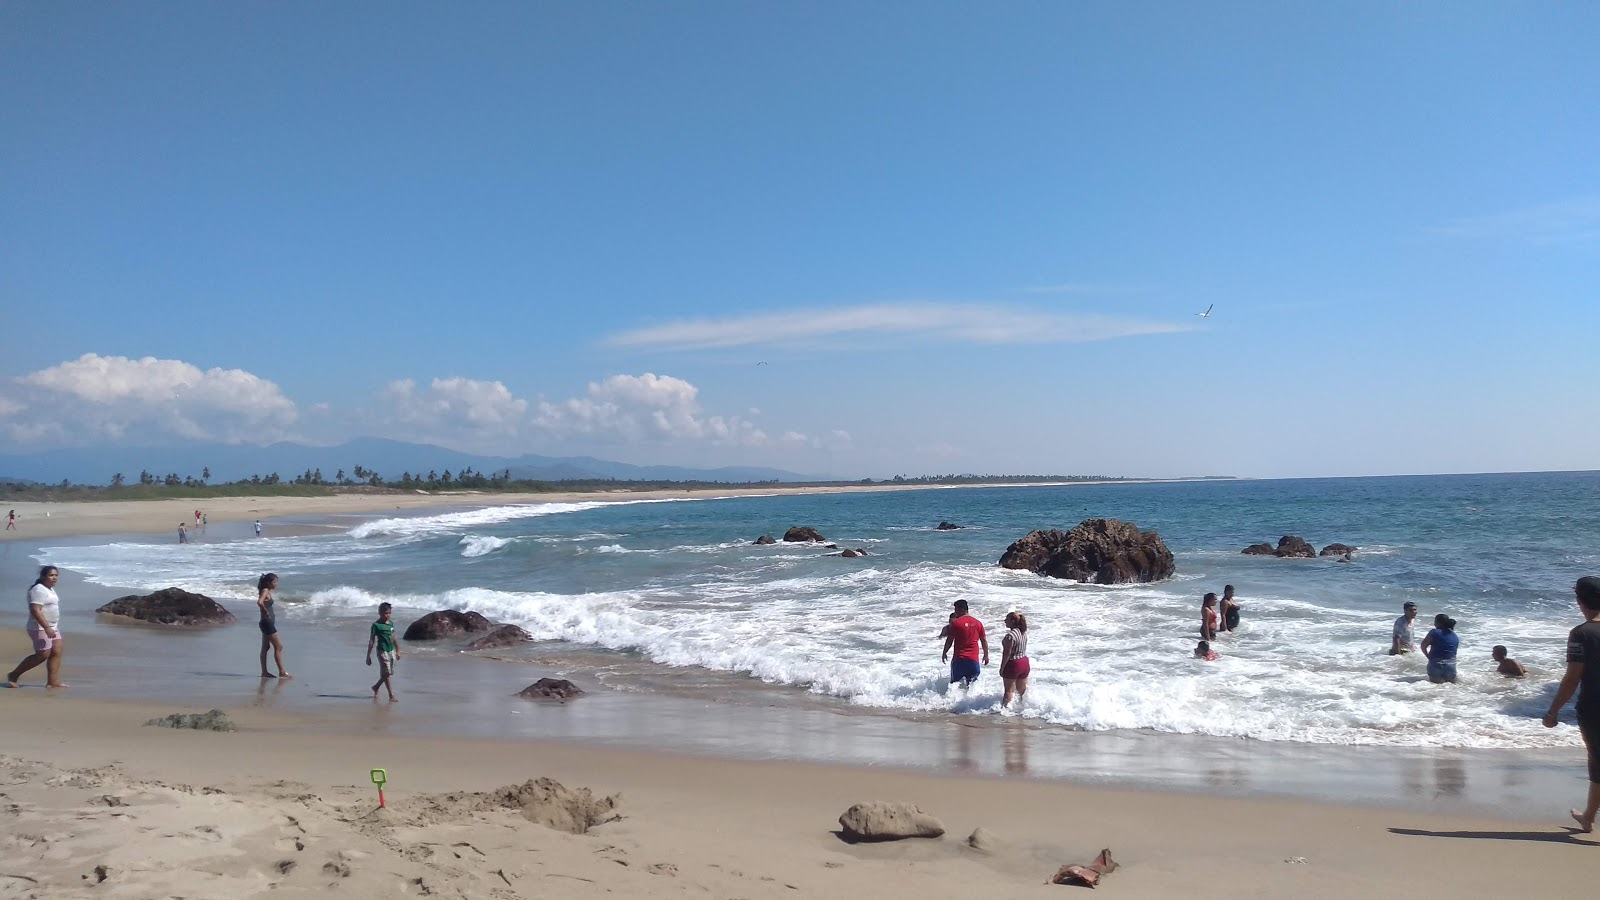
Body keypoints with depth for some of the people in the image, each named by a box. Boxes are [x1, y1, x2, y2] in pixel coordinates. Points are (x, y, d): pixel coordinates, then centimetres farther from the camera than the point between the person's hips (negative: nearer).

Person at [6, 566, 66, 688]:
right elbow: (35, 611, -25)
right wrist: (46, 628, -30)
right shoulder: (39, 590, -16)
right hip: (40, 628, -10)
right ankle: (13, 675, 4)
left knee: (56, 652, 1)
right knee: (43, 655, -9)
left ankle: (52, 682, 0)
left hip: (52, 627, 10)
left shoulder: (50, 589, 14)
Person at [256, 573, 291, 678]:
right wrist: (266, 612, -21)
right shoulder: (265, 591, -15)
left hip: (268, 623, 10)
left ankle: (264, 672, 16)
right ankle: (282, 672, -3)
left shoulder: (267, 591, 12)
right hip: (267, 622, -10)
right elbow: (259, 602, -33)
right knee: (278, 647, -6)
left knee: (265, 648, 12)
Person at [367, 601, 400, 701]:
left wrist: (397, 651, 21)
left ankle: (375, 687, 33)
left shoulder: (391, 623, 10)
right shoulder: (376, 625, -8)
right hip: (382, 651, -6)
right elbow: (371, 641, -8)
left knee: (388, 673, 11)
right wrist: (368, 656, -9)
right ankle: (391, 695, -2)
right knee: (386, 673, -5)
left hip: (391, 651, 6)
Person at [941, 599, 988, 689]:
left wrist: (944, 653, 8)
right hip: (973, 659, 3)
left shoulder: (956, 622, -6)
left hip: (959, 658, -3)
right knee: (973, 681, 11)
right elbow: (984, 641, 12)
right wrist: (986, 655, 23)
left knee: (955, 682, 6)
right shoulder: (978, 623, 7)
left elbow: (949, 640, -5)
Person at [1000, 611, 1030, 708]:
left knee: (1009, 689, 1)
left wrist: (1002, 667, -14)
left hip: (1013, 664, -8)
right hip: (1025, 662, 8)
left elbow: (1007, 653, -21)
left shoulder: (1010, 635, -23)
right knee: (1022, 689, 18)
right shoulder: (1023, 633, 4)